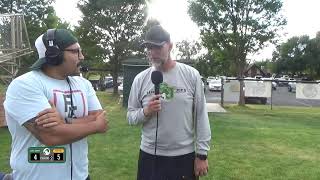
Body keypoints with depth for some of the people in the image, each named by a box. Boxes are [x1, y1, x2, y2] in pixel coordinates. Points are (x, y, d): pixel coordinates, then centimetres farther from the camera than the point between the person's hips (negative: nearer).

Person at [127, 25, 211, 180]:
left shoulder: (191, 75, -6)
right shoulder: (140, 79, -2)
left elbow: (201, 117, -4)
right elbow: (130, 116, 3)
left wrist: (202, 154, -4)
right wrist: (145, 112, -18)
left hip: (184, 156, -1)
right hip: (149, 156, 2)